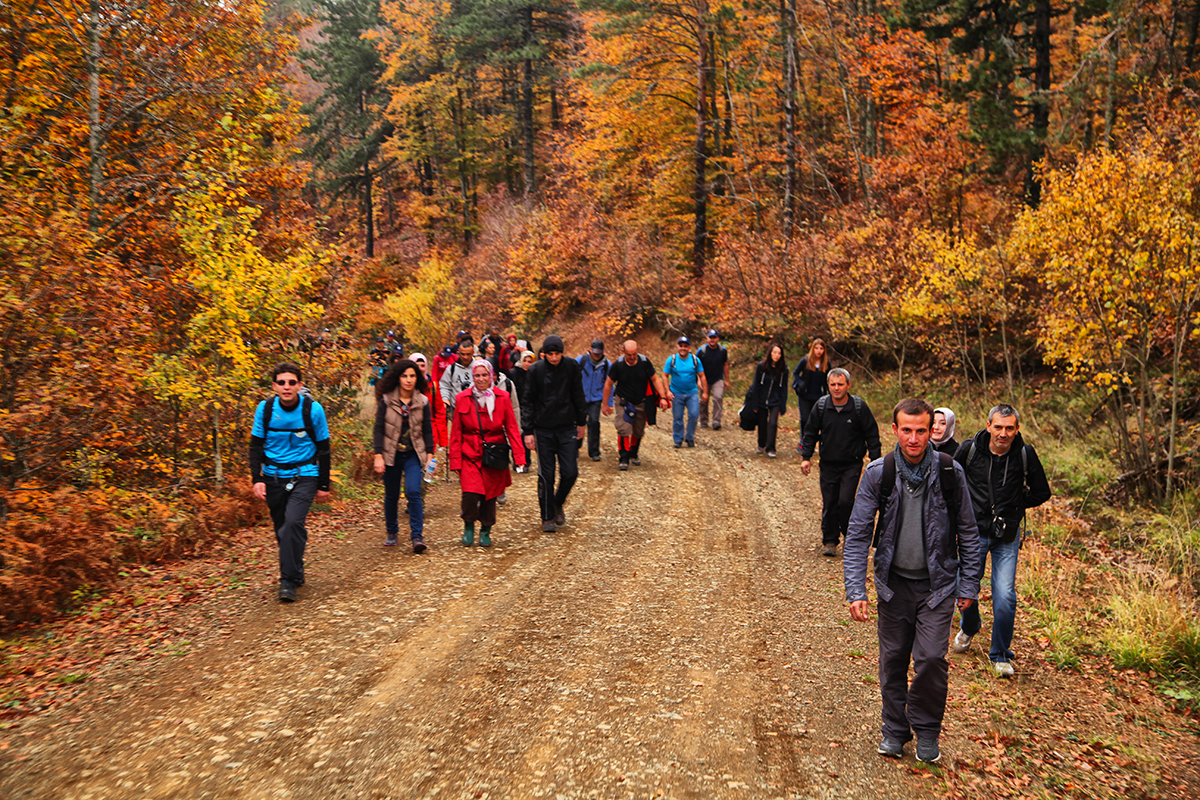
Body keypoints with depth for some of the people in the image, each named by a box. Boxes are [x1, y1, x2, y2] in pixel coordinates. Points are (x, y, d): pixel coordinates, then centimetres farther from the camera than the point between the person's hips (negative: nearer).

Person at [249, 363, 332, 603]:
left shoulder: (313, 409, -9)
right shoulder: (265, 409, -4)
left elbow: (323, 448, 1)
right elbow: (256, 445, 5)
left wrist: (323, 485, 3)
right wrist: (257, 479, -6)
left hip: (304, 476, -3)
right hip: (273, 476, 3)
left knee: (293, 522, -21)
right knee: (282, 528, 10)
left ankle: (289, 581, -12)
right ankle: (296, 572, 31)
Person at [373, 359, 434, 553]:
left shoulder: (423, 402, 1)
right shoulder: (386, 400, -3)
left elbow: (427, 430, 6)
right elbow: (378, 429, -3)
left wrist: (429, 454, -1)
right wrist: (378, 456, -10)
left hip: (413, 454, 0)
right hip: (391, 454, 0)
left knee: (413, 492, -16)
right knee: (391, 495, 9)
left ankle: (417, 536, -12)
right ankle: (392, 533, 28)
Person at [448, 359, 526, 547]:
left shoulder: (502, 398, 0)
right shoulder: (462, 399, 0)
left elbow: (512, 428, 1)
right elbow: (456, 433, 3)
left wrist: (519, 456, -7)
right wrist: (455, 461, -1)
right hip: (470, 456, -1)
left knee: (490, 495, 4)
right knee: (471, 494, -15)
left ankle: (486, 531, 27)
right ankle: (469, 525, 13)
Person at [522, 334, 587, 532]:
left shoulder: (572, 366, -2)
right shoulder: (535, 370, -6)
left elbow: (578, 396, 10)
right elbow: (528, 402, -3)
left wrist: (582, 422, 13)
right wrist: (527, 431, -7)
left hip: (568, 428, 2)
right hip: (543, 430, -1)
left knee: (570, 473, -2)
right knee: (546, 475, 1)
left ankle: (558, 504, 26)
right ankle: (547, 517, 15)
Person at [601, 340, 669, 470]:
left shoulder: (645, 362, -12)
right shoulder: (617, 365, -14)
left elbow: (655, 379, -3)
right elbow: (608, 384, -3)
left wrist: (662, 397, -11)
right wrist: (605, 404, 0)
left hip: (641, 403, 2)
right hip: (624, 402, -2)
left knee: (638, 431, 11)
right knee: (624, 429, -16)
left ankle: (633, 455, 32)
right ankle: (623, 459, -11)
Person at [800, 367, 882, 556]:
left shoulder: (859, 407, -6)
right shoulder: (821, 406, -1)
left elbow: (872, 435, 1)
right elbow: (810, 433, 9)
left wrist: (875, 461, -2)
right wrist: (806, 457, 3)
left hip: (852, 464, -2)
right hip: (828, 465, 2)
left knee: (845, 501, -13)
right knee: (829, 503, 3)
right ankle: (830, 541, 19)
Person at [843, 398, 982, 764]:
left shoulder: (950, 473, -9)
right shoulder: (877, 473, -9)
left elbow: (968, 532, 3)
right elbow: (858, 534, -7)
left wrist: (969, 585, 3)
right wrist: (855, 590, -13)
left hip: (937, 583, -1)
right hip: (894, 581, 1)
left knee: (931, 658, -8)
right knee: (893, 658, 9)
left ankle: (927, 731, 16)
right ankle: (894, 729, 29)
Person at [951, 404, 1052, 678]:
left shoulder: (1025, 454, -9)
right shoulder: (969, 449, -9)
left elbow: (1041, 492, 5)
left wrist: (1012, 506, 0)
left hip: (1007, 535, -1)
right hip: (974, 531, 1)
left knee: (1005, 597, -7)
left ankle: (1001, 654, 13)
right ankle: (969, 627, 42)